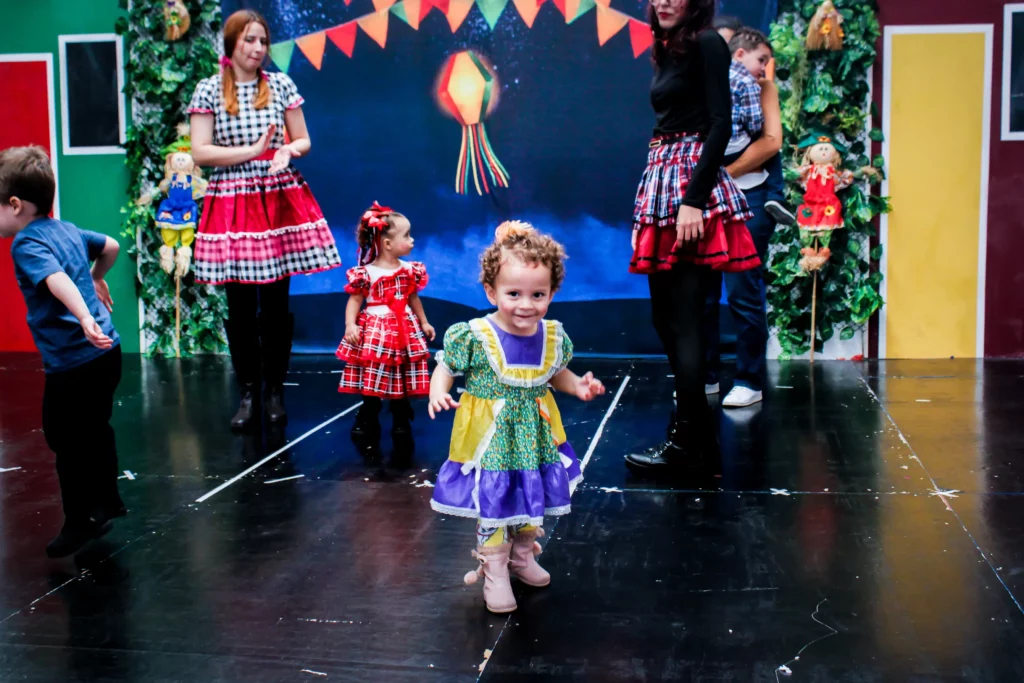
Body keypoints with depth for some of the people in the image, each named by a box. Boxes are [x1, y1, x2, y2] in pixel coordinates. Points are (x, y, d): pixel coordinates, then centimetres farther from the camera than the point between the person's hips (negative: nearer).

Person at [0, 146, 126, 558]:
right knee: (95, 430, 24)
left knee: (68, 444, 5)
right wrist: (97, 280, 42)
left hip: (72, 362, -9)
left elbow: (58, 280, -34)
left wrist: (85, 319, -49)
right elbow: (111, 246, 27)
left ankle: (81, 521, 16)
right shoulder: (67, 230, 10)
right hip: (106, 351, 9)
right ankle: (107, 501, 39)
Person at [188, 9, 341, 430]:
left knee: (276, 302, 5)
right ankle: (247, 392, 17)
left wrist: (287, 151, -12)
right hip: (232, 204, -1)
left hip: (280, 200, 1)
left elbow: (303, 141, 10)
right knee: (240, 305, 4)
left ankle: (275, 391, 17)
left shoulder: (281, 86, 6)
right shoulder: (209, 90, 0)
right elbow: (200, 153, -4)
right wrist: (252, 151, -10)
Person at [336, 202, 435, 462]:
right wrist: (350, 325, -20)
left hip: (404, 332, 4)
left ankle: (401, 430, 20)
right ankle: (366, 430, 12)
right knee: (371, 386, -1)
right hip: (375, 332, -4)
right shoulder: (366, 273, -10)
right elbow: (354, 300, -7)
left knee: (403, 385, 8)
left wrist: (424, 323, 17)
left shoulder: (410, 270, 5)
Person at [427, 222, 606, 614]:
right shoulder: (473, 337, -19)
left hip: (535, 438, 5)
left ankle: (523, 558, 42)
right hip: (490, 440, -4)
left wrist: (579, 387, -3)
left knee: (533, 500, 18)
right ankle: (494, 574, 21)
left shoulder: (554, 337, -5)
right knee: (493, 505, 3)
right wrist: (438, 393, -25)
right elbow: (445, 368, -6)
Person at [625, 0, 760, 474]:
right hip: (662, 182, 9)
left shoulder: (707, 44, -6)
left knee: (682, 318, -8)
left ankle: (687, 438, -2)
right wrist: (652, 205, 15)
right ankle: (698, 424, 18)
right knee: (664, 315, 9)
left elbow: (721, 125, -15)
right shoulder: (668, 52, 17)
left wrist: (694, 200, -23)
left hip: (692, 185, -9)